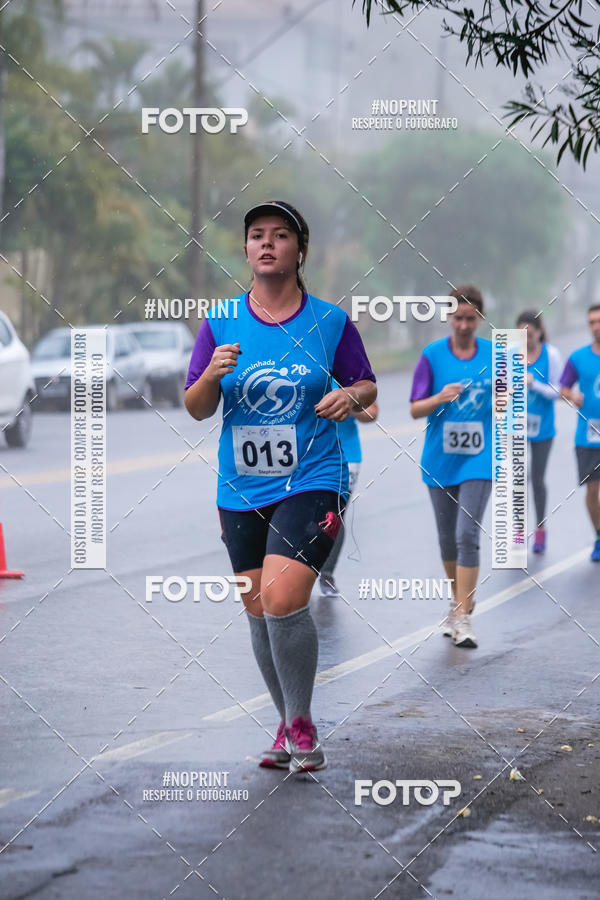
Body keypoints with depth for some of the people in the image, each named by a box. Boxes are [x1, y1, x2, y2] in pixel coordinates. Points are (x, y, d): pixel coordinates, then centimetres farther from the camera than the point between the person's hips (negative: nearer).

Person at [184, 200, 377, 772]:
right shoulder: (220, 324, 4)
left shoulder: (330, 322, 0)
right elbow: (195, 408, 6)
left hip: (312, 483, -3)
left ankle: (301, 723, -5)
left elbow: (366, 387, 12)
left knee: (282, 598, -20)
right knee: (259, 613, 8)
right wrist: (213, 375, -15)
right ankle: (289, 725, 25)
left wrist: (351, 396, -11)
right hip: (240, 492, 4)